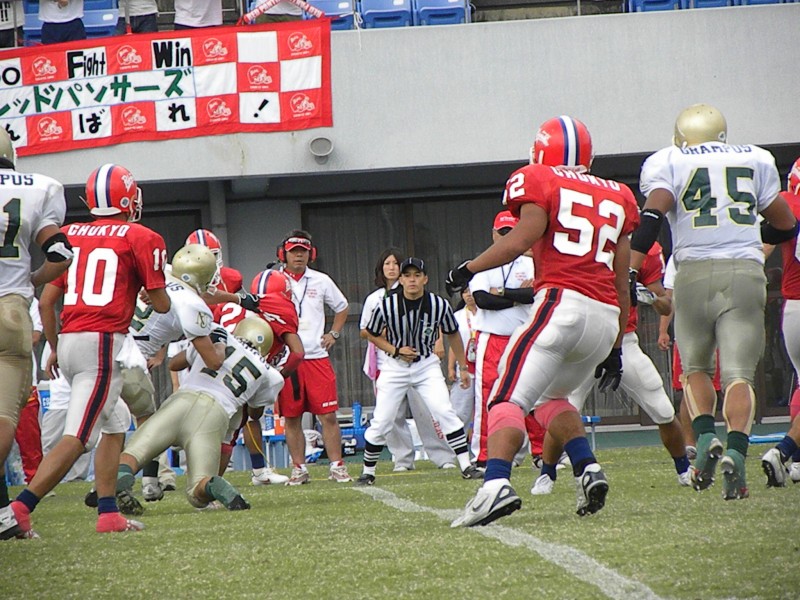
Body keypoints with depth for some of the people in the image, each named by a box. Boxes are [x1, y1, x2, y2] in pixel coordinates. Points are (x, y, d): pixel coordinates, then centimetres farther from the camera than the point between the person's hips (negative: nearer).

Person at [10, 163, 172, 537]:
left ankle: (108, 513, 16)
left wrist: (54, 347, 26)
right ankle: (20, 507, -22)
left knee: (116, 422, 22)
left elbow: (46, 302, 13)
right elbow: (161, 305, 3)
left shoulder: (71, 235, 14)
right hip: (104, 342, -7)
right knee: (77, 437, -10)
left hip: (69, 340, 7)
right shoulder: (141, 239, 0)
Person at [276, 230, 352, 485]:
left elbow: (341, 307, 24)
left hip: (317, 357, 1)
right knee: (291, 417, 2)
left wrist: (334, 333, 11)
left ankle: (337, 466, 3)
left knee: (328, 415, -4)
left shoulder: (321, 281, 8)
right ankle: (299, 469, 10)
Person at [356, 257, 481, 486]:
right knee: (381, 422, -3)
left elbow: (452, 335, 6)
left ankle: (466, 466, -9)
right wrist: (396, 350, -13)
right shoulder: (387, 306, -15)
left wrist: (463, 367, 9)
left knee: (445, 412, -15)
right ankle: (368, 472, 13)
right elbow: (372, 334, 2)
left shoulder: (439, 305, -12)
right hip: (395, 366, 0)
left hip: (427, 365, 0)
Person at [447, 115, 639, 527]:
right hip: (606, 318, 6)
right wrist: (615, 347, 26)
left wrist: (468, 269, 0)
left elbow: (525, 236, -10)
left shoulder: (539, 181, 8)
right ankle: (588, 470, 7)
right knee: (549, 396, 26)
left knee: (510, 398, -10)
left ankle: (496, 484, -32)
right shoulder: (617, 197, 23)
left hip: (562, 303, -6)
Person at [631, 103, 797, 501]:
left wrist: (630, 269, -13)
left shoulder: (667, 163, 9)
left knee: (695, 367, 18)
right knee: (738, 373, 0)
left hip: (695, 273, -1)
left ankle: (705, 437, -4)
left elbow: (653, 212, -9)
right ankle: (736, 451, -21)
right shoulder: (755, 160, 17)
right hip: (746, 273, 1)